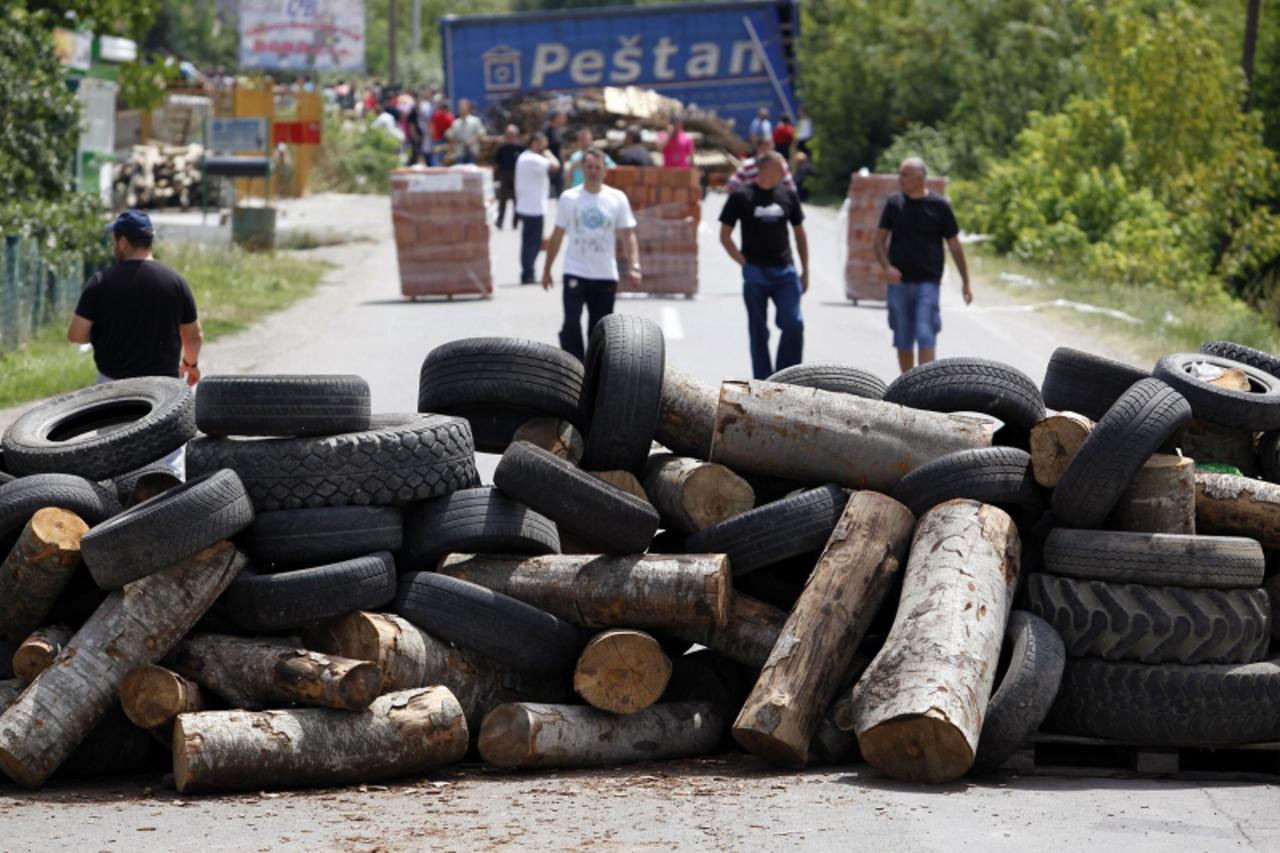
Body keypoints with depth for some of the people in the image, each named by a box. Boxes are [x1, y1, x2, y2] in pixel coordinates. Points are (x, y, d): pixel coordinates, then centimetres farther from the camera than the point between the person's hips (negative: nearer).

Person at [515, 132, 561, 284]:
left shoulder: (523, 158, 15)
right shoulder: (534, 159, -17)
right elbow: (555, 166, -25)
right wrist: (548, 154, -9)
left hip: (525, 207, 10)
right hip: (534, 208, -10)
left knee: (529, 242, 13)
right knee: (533, 243, -6)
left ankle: (527, 274, 16)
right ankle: (528, 275, -7)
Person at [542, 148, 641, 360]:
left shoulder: (617, 199, 2)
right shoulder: (569, 198, 2)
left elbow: (628, 235, 2)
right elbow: (557, 236, 9)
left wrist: (634, 266, -11)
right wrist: (547, 269, 10)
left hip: (606, 276, 1)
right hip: (575, 273, -1)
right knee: (571, 323, -16)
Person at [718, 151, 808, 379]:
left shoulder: (787, 194, 8)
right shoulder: (741, 196, -2)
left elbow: (799, 234, 16)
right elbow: (725, 236, 1)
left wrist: (805, 272, 12)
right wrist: (745, 263, -8)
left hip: (784, 270, 3)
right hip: (755, 273, -2)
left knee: (794, 325, -7)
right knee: (758, 331, 3)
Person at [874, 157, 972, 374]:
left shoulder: (939, 206, -1)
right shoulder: (894, 204, 4)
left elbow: (955, 246, 5)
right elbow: (880, 240, 8)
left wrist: (966, 282, 6)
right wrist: (886, 266, -11)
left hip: (928, 282, -2)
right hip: (899, 282, 2)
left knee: (926, 336, -11)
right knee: (903, 340, 7)